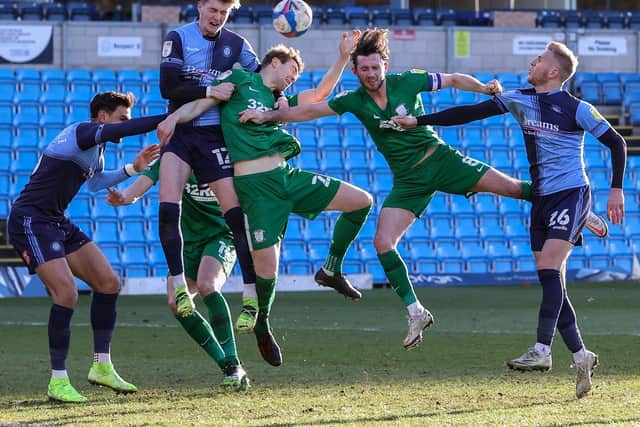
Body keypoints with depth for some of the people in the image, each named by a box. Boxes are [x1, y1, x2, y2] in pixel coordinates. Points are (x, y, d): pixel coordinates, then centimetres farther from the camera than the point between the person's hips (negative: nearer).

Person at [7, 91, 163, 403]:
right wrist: (172, 118, -31)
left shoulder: (97, 148, 13)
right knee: (66, 293, -21)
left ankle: (101, 367, 15)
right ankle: (58, 382, -12)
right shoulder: (82, 133, -17)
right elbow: (124, 131, -34)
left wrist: (132, 169, 22)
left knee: (108, 284, 7)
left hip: (57, 223, 10)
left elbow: (94, 182, 33)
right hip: (30, 221, -10)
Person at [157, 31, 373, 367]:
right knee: (266, 270, -10)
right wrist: (174, 116, -19)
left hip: (287, 176, 7)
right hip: (255, 185, -7)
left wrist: (343, 57, 17)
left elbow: (320, 93, 25)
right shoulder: (240, 81, 7)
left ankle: (332, 270, 16)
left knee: (361, 201, 2)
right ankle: (262, 326, 19)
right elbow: (199, 105, 0)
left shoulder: (279, 102, 23)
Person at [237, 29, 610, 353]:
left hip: (439, 159, -2)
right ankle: (416, 312, -4)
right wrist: (268, 116, -12)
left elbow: (454, 80, 4)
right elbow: (309, 111, -3)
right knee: (382, 242, -14)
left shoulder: (408, 82, -8)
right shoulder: (354, 101, -4)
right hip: (408, 180, 2)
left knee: (513, 187, -11)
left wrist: (485, 88, -10)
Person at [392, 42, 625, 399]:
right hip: (541, 200, 7)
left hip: (571, 194, -6)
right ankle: (581, 355, 9)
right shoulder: (521, 100, 7)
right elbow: (471, 113, 8)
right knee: (552, 281, 2)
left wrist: (617, 190, -11)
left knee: (548, 268, -21)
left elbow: (617, 144, -3)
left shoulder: (577, 109, -9)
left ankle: (542, 350, -26)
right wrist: (418, 122, 6)